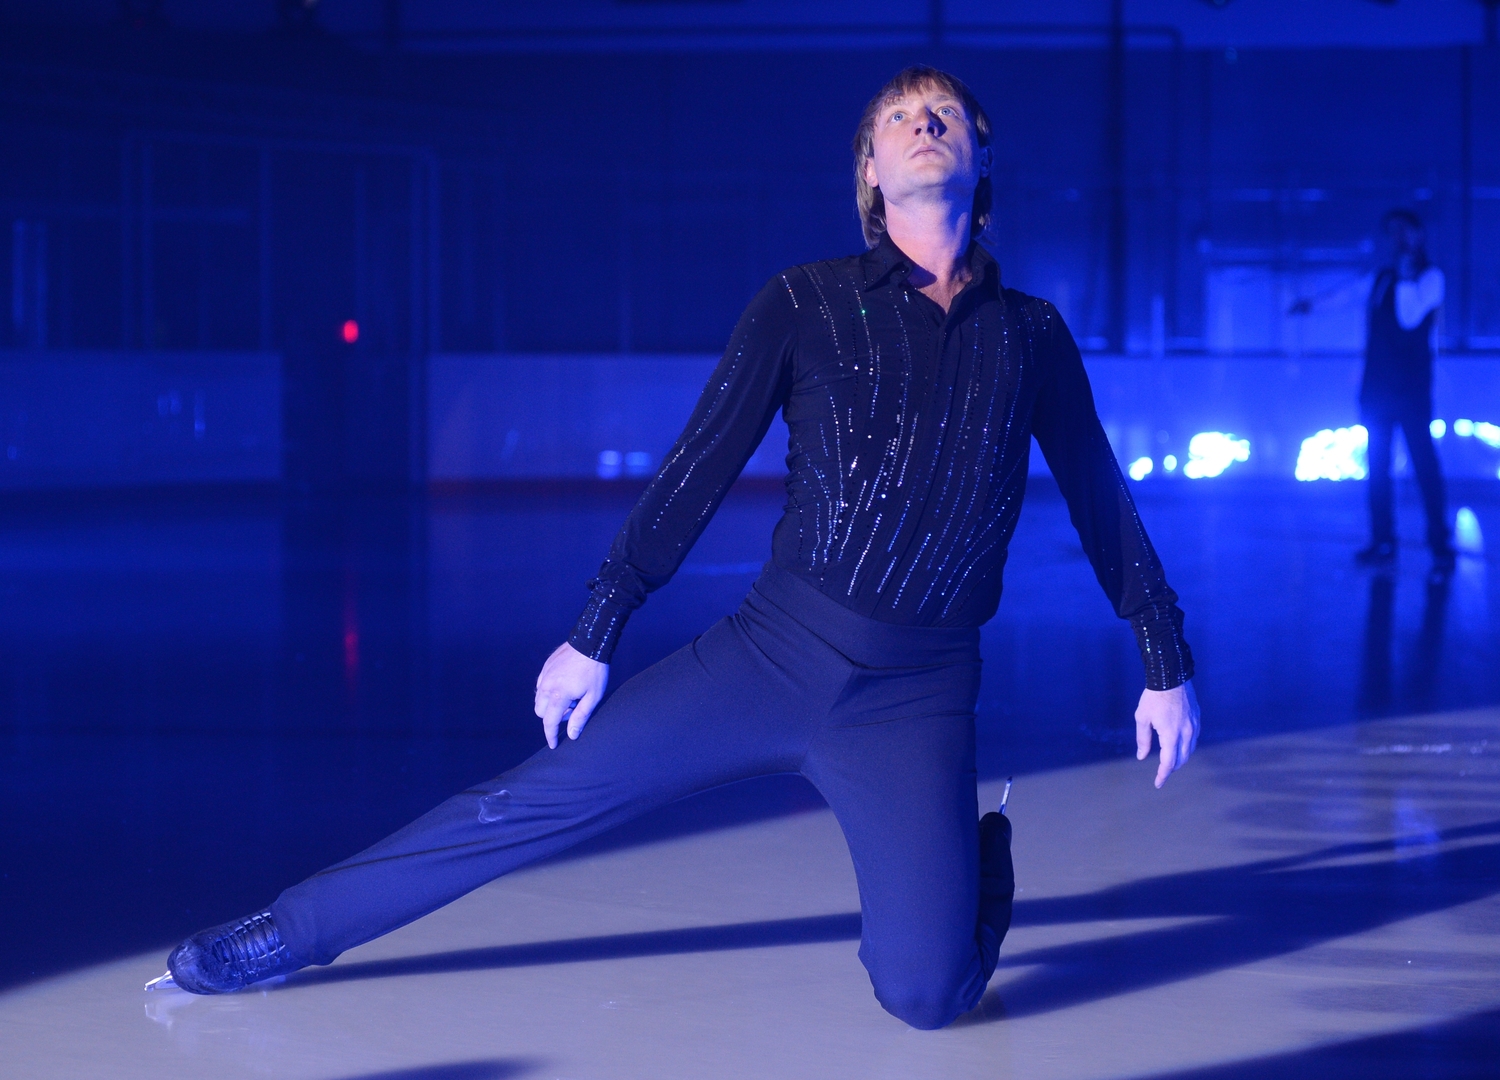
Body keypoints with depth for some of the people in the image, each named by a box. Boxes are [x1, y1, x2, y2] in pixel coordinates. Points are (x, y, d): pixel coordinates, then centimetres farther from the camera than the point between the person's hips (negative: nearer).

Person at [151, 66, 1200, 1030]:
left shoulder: (1032, 335, 6)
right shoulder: (805, 304, 3)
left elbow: (1103, 503, 14)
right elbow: (696, 475, 4)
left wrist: (1169, 664, 13)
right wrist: (593, 635, 2)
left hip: (916, 702, 0)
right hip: (774, 647, 0)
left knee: (927, 993, -13)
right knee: (540, 795, -8)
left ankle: (977, 846, 21)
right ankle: (289, 930, 7)